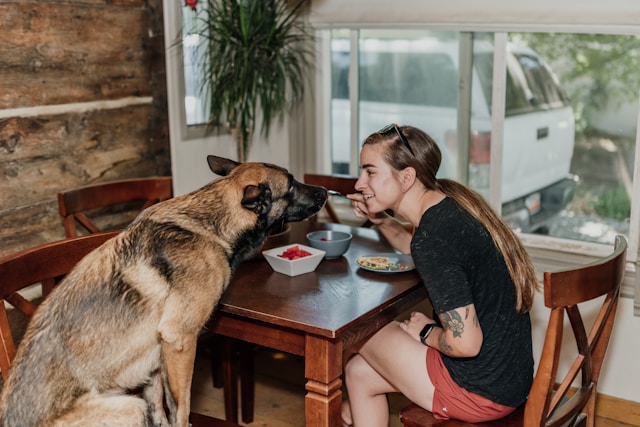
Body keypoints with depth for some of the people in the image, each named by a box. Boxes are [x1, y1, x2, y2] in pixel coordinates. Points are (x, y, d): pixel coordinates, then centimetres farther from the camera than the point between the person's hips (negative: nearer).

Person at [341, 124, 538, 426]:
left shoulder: (433, 237, -26)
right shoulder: (448, 200, 2)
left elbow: (465, 342, -28)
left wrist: (426, 333, -9)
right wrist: (380, 220, 11)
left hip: (481, 390, -8)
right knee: (358, 371, 16)